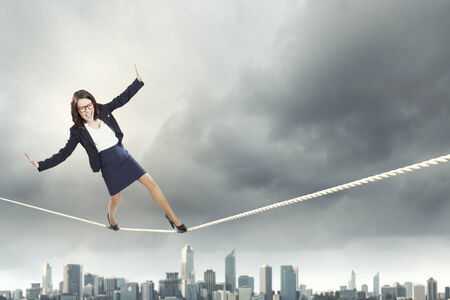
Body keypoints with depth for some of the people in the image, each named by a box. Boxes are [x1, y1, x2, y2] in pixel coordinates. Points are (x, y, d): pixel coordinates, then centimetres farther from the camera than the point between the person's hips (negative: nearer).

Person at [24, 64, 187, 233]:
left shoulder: (103, 111, -4)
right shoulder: (78, 131, -11)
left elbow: (122, 99, 5)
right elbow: (64, 153, -9)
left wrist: (138, 81, -1)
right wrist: (40, 165, -19)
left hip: (123, 156, 3)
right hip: (108, 165, -3)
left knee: (150, 182, -4)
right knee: (115, 199, 9)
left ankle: (171, 216, 7)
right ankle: (110, 217, 47)